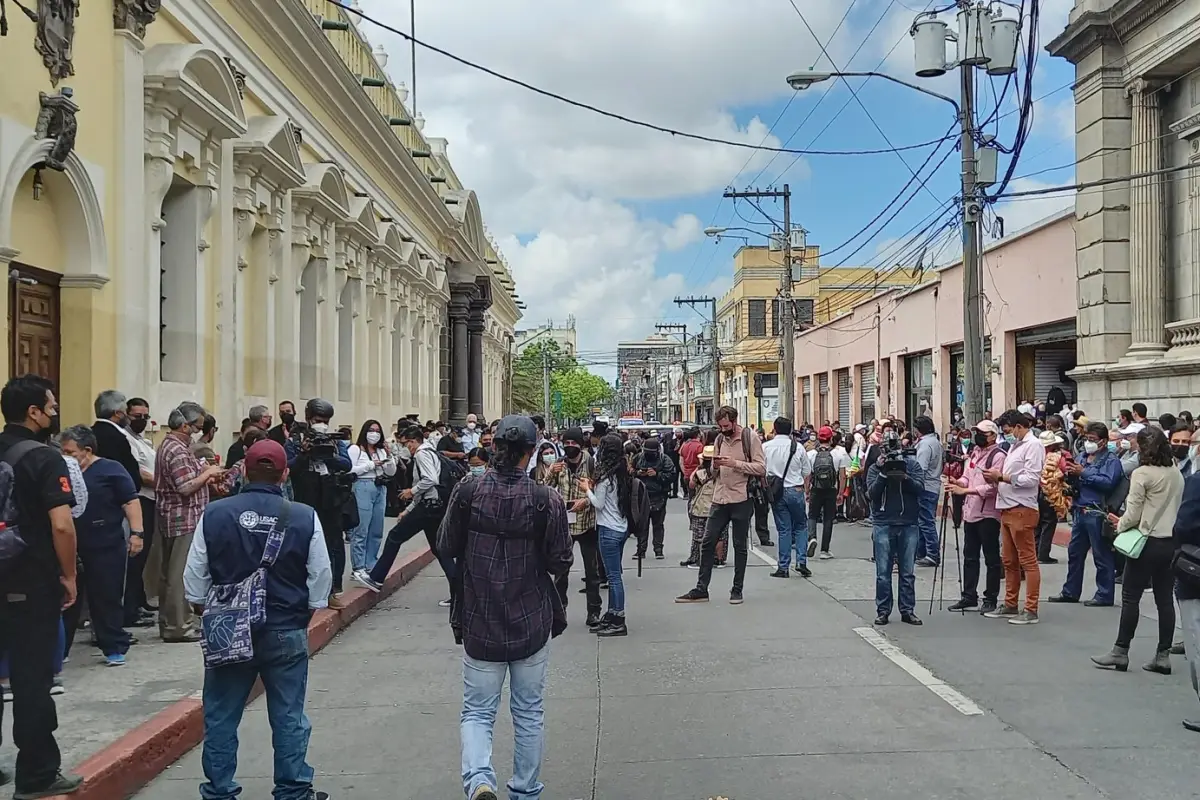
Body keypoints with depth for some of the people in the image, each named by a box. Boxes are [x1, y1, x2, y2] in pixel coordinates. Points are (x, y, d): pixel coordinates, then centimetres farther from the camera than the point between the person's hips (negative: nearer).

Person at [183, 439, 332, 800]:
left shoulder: (214, 514, -7)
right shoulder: (305, 517, -10)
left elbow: (194, 578, 0)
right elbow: (321, 578, -4)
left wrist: (206, 614, 17)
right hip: (286, 633, 0)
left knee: (220, 717, 14)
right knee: (288, 718, 10)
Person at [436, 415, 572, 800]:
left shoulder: (467, 490, -11)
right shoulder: (547, 500, -15)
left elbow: (446, 547, -1)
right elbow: (560, 564, -9)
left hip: (479, 622, 0)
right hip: (532, 623, 0)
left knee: (477, 711, 12)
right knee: (530, 713, 16)